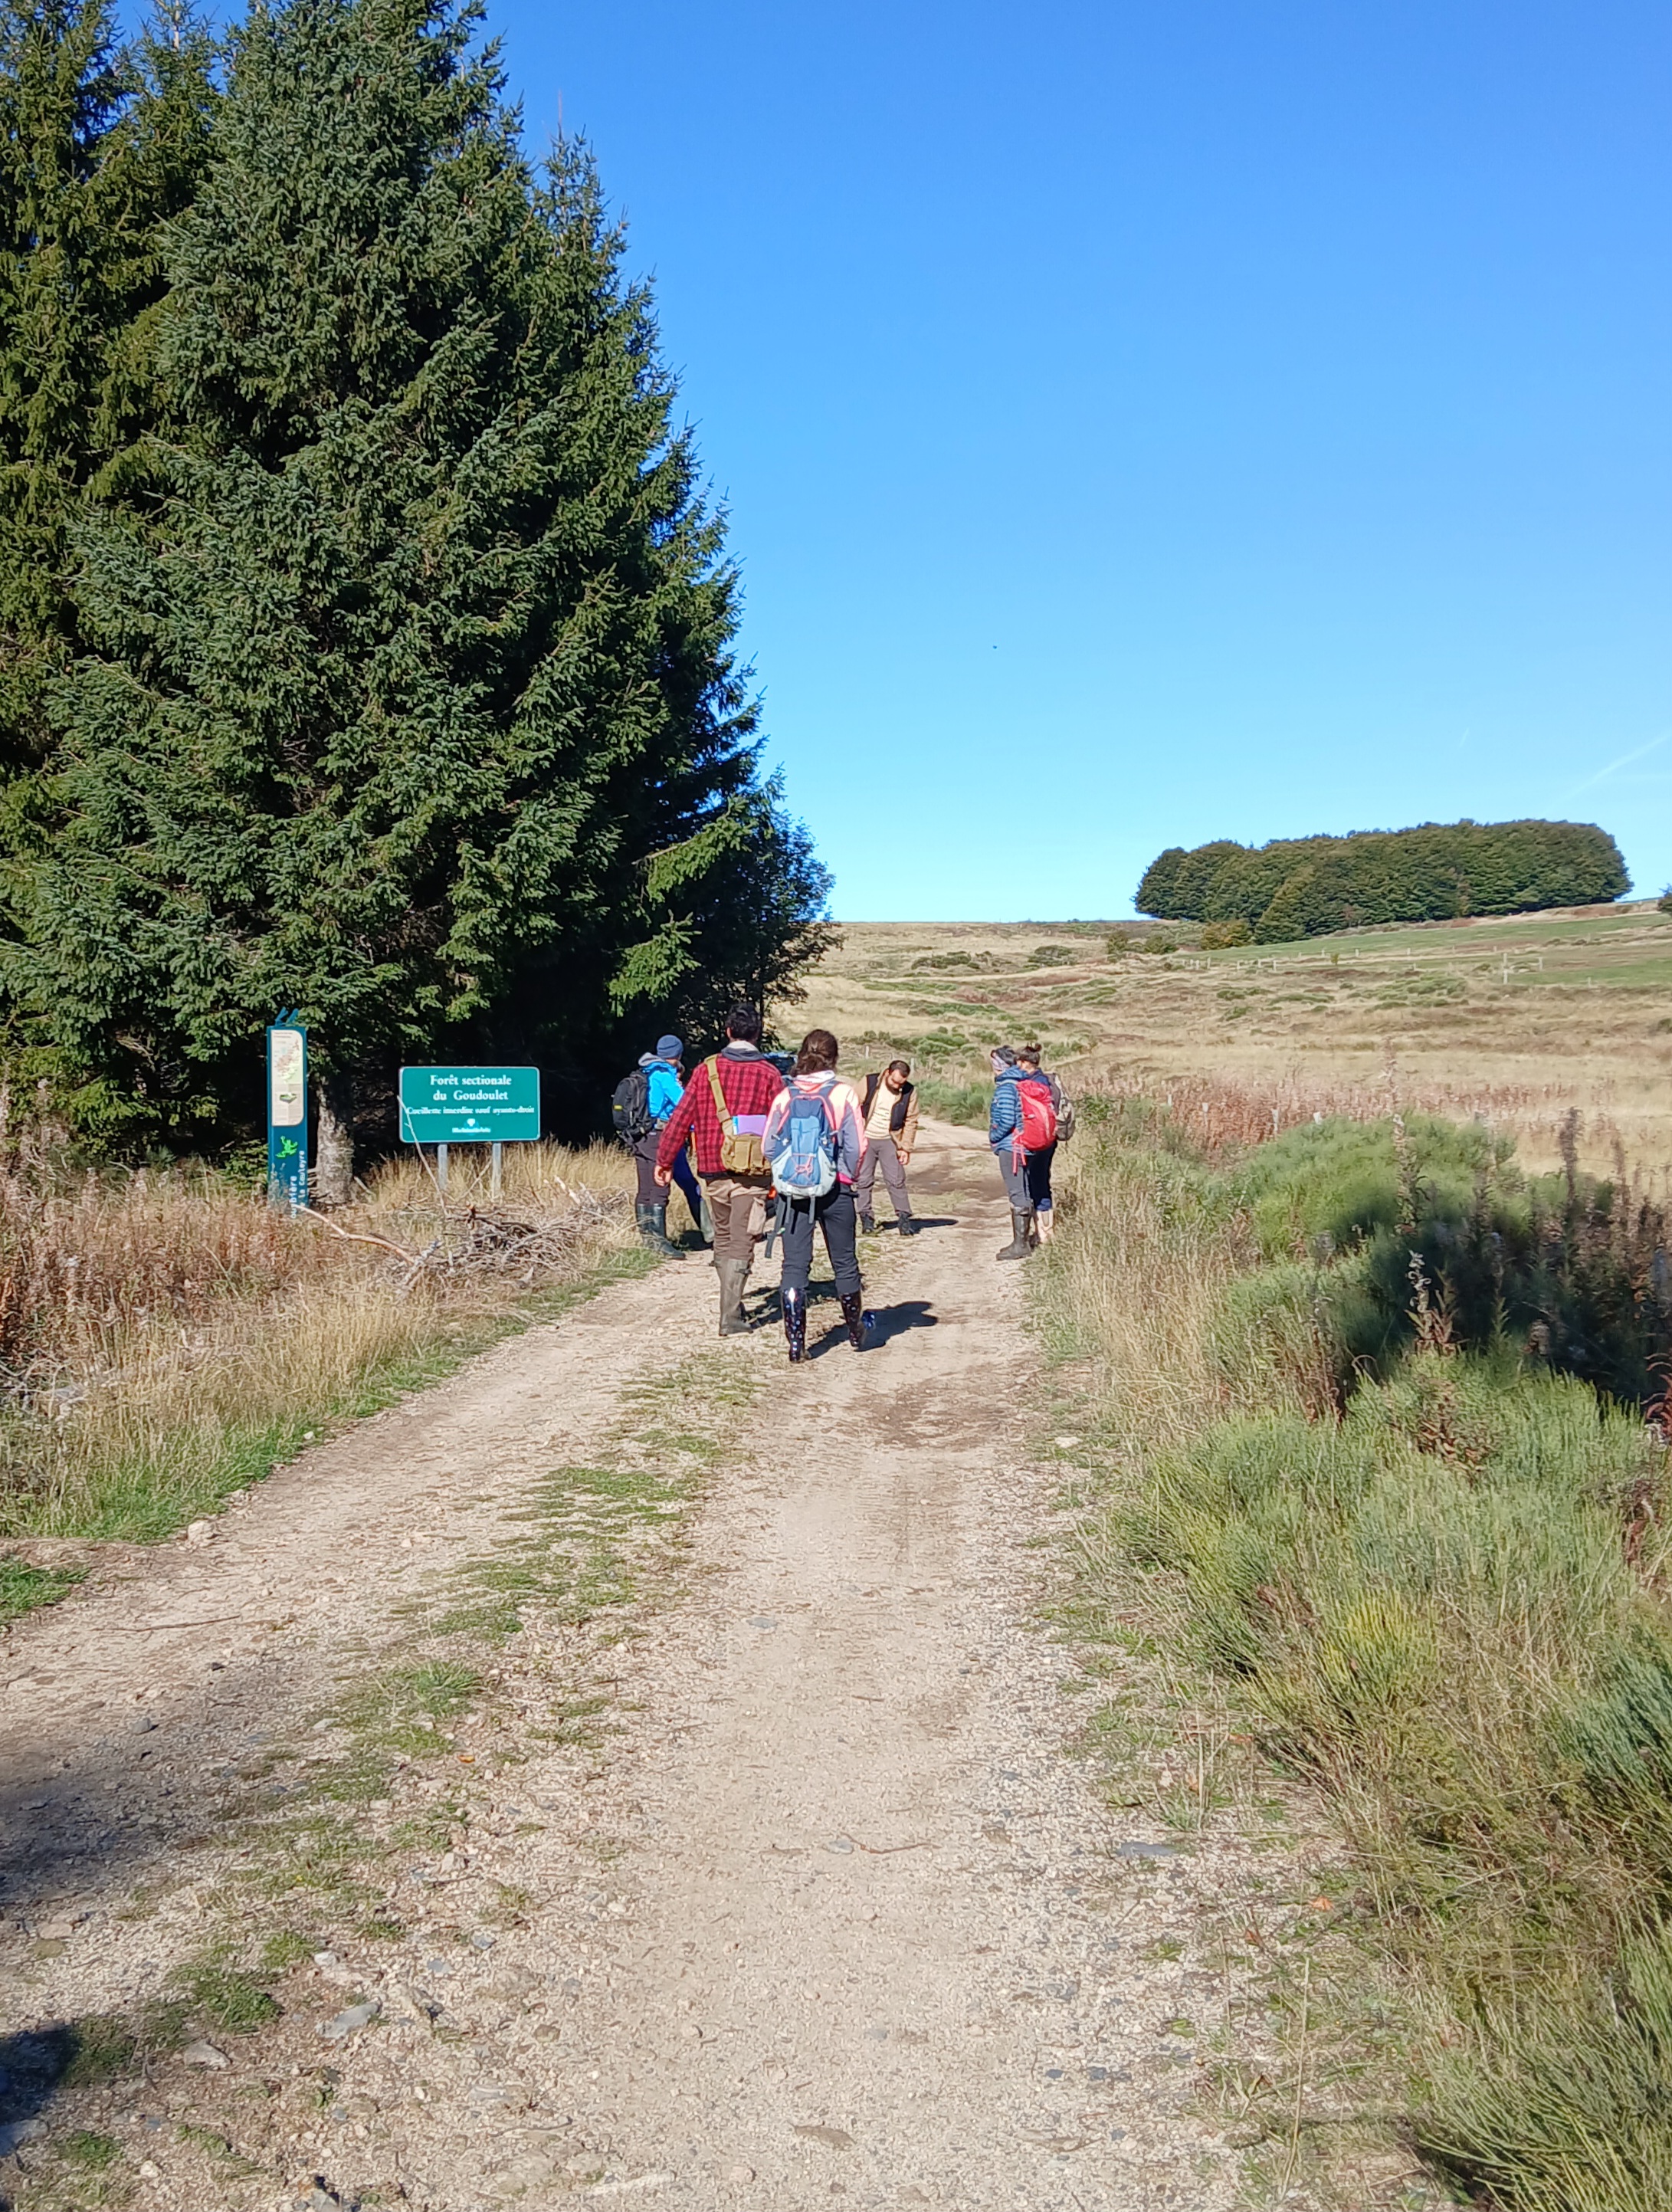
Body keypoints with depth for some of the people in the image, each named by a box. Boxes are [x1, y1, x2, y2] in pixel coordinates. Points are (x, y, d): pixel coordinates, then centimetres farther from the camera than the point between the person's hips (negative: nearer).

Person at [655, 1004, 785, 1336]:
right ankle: (730, 1317, -4)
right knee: (740, 1244, 0)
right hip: (752, 1173, -2)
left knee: (723, 1239, 19)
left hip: (713, 1171, 2)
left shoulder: (707, 1070, 2)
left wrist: (665, 1160, 10)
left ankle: (733, 1305, 30)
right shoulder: (769, 1073, -2)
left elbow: (681, 1117, 2)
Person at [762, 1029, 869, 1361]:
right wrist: (851, 1176, 9)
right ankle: (856, 1332, 30)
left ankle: (796, 1344, -1)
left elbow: (767, 1146, 0)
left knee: (794, 1266, 4)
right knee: (844, 1263, 15)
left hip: (792, 1191, 1)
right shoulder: (843, 1093, -7)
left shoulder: (785, 1096, -2)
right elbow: (857, 1146, -9)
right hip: (834, 1190, -1)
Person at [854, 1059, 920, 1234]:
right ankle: (866, 1218, 10)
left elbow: (911, 1121, 0)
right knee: (864, 1180, 2)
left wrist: (906, 1148, -4)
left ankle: (904, 1218, 6)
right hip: (866, 1139, 0)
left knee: (896, 1180, -1)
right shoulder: (870, 1083, -8)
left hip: (890, 1141, 0)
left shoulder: (909, 1092, -6)